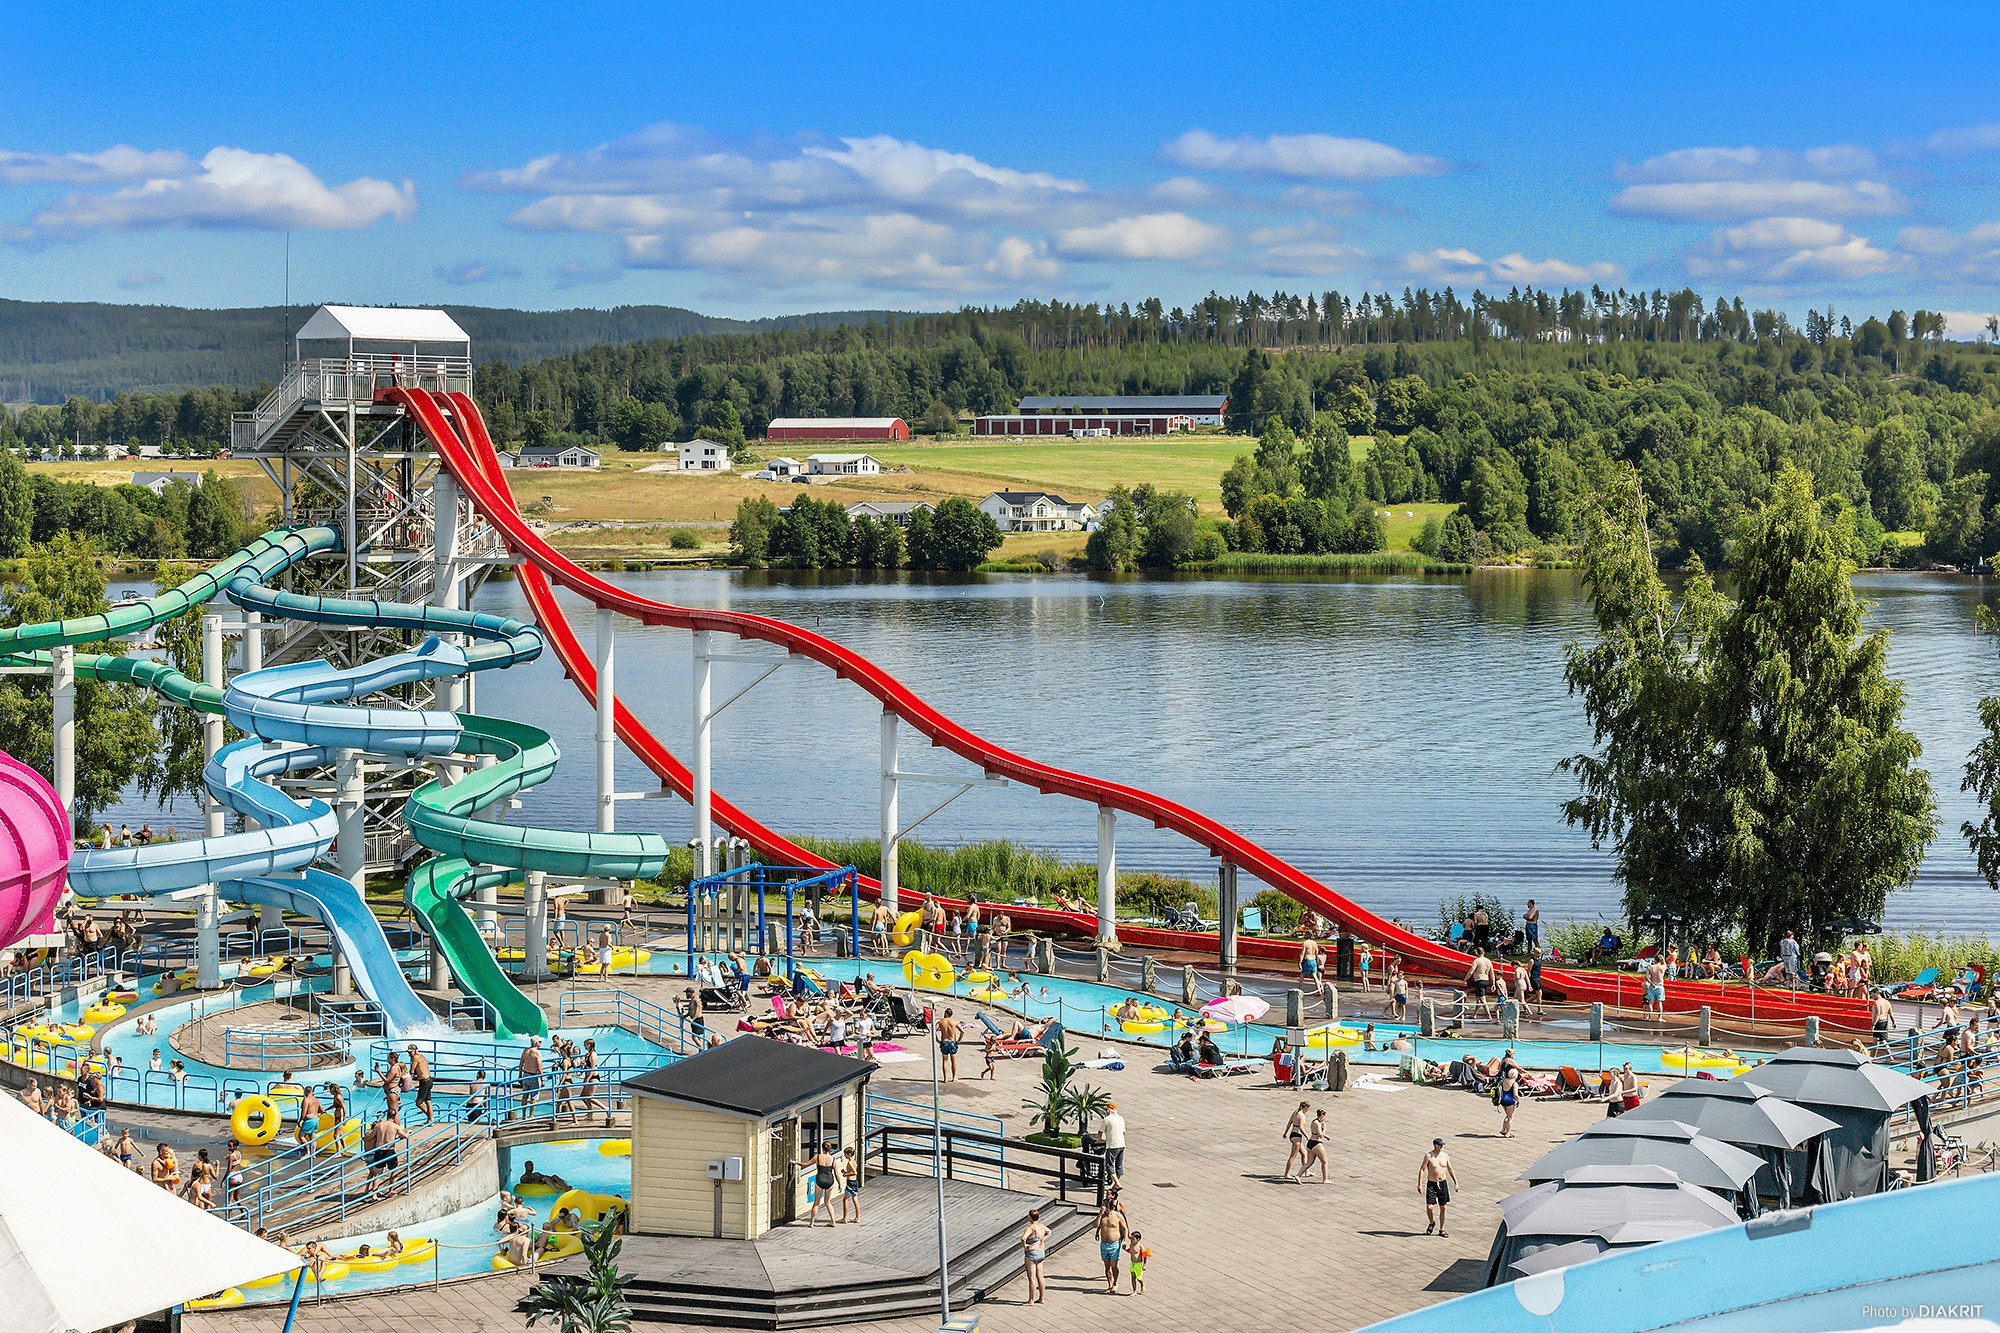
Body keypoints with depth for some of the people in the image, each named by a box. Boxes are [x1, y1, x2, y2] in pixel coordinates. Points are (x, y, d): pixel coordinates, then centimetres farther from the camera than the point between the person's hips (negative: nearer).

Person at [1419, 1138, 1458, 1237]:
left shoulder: (1445, 1156, 4)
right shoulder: (1429, 1156, -9)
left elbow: (1450, 1170, 15)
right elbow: (1422, 1169, -9)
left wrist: (1456, 1183, 12)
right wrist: (1419, 1184, -17)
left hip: (1443, 1184, 4)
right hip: (1431, 1184, -4)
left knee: (1443, 1207, 6)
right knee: (1429, 1207, -11)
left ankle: (1441, 1230, 18)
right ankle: (1431, 1223, 20)